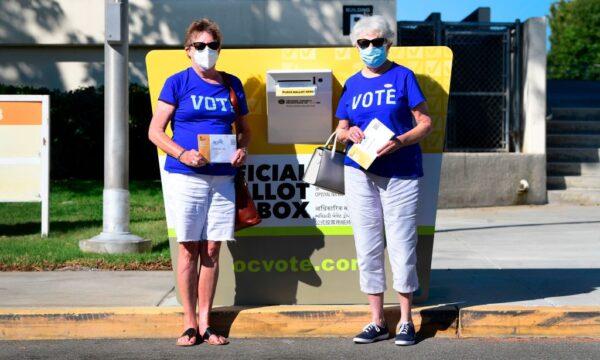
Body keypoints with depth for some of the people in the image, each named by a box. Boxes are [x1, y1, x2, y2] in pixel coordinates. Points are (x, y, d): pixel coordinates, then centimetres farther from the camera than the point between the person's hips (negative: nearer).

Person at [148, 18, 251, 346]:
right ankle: (189, 323, 9)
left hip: (222, 177, 3)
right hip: (186, 175, -3)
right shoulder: (177, 83, 1)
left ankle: (205, 321, 14)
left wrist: (242, 149, -2)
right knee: (189, 248, 1)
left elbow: (244, 129, 20)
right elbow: (155, 131, -1)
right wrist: (182, 154, -17)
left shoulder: (232, 84, 12)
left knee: (212, 249, 5)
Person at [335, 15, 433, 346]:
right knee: (367, 248, 6)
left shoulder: (403, 77, 0)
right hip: (360, 172, 4)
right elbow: (340, 129, 17)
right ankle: (377, 322, 15)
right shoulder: (353, 84, 12)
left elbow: (425, 123, -2)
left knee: (401, 247, -3)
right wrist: (348, 133, -7)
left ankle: (406, 321, 11)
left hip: (400, 174, -4)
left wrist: (399, 141, -19)